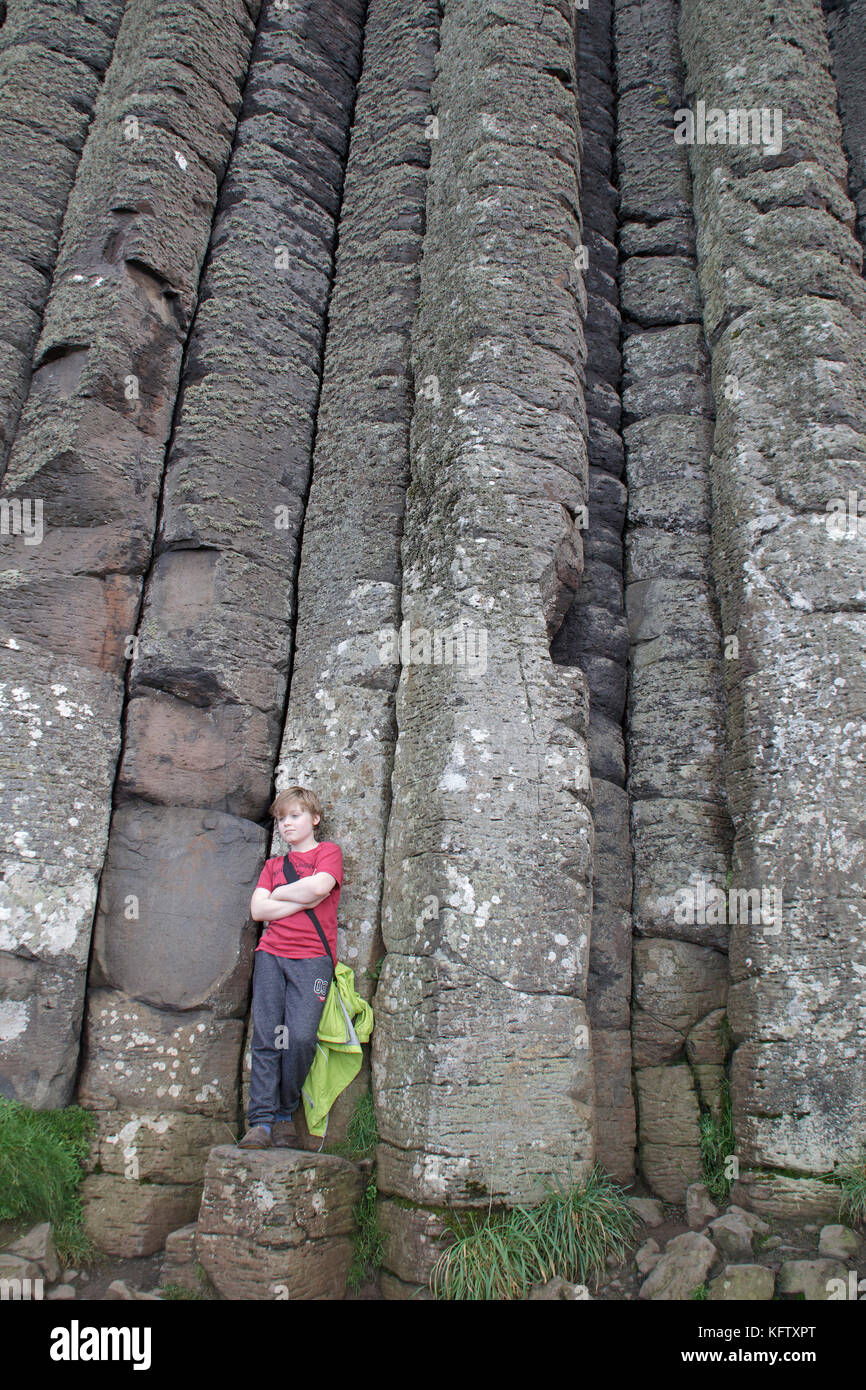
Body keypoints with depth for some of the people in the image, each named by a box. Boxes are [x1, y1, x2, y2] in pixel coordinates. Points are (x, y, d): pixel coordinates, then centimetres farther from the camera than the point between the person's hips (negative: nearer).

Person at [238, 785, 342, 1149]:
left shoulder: (328, 851, 11)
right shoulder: (274, 864, 22)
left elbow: (319, 886, -10)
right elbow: (257, 909, 7)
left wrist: (278, 894, 4)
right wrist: (303, 901, -2)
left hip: (312, 958, -3)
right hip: (271, 955, 4)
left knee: (301, 1038, -15)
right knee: (266, 1039, -6)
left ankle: (285, 1114, 3)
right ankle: (261, 1122, -4)